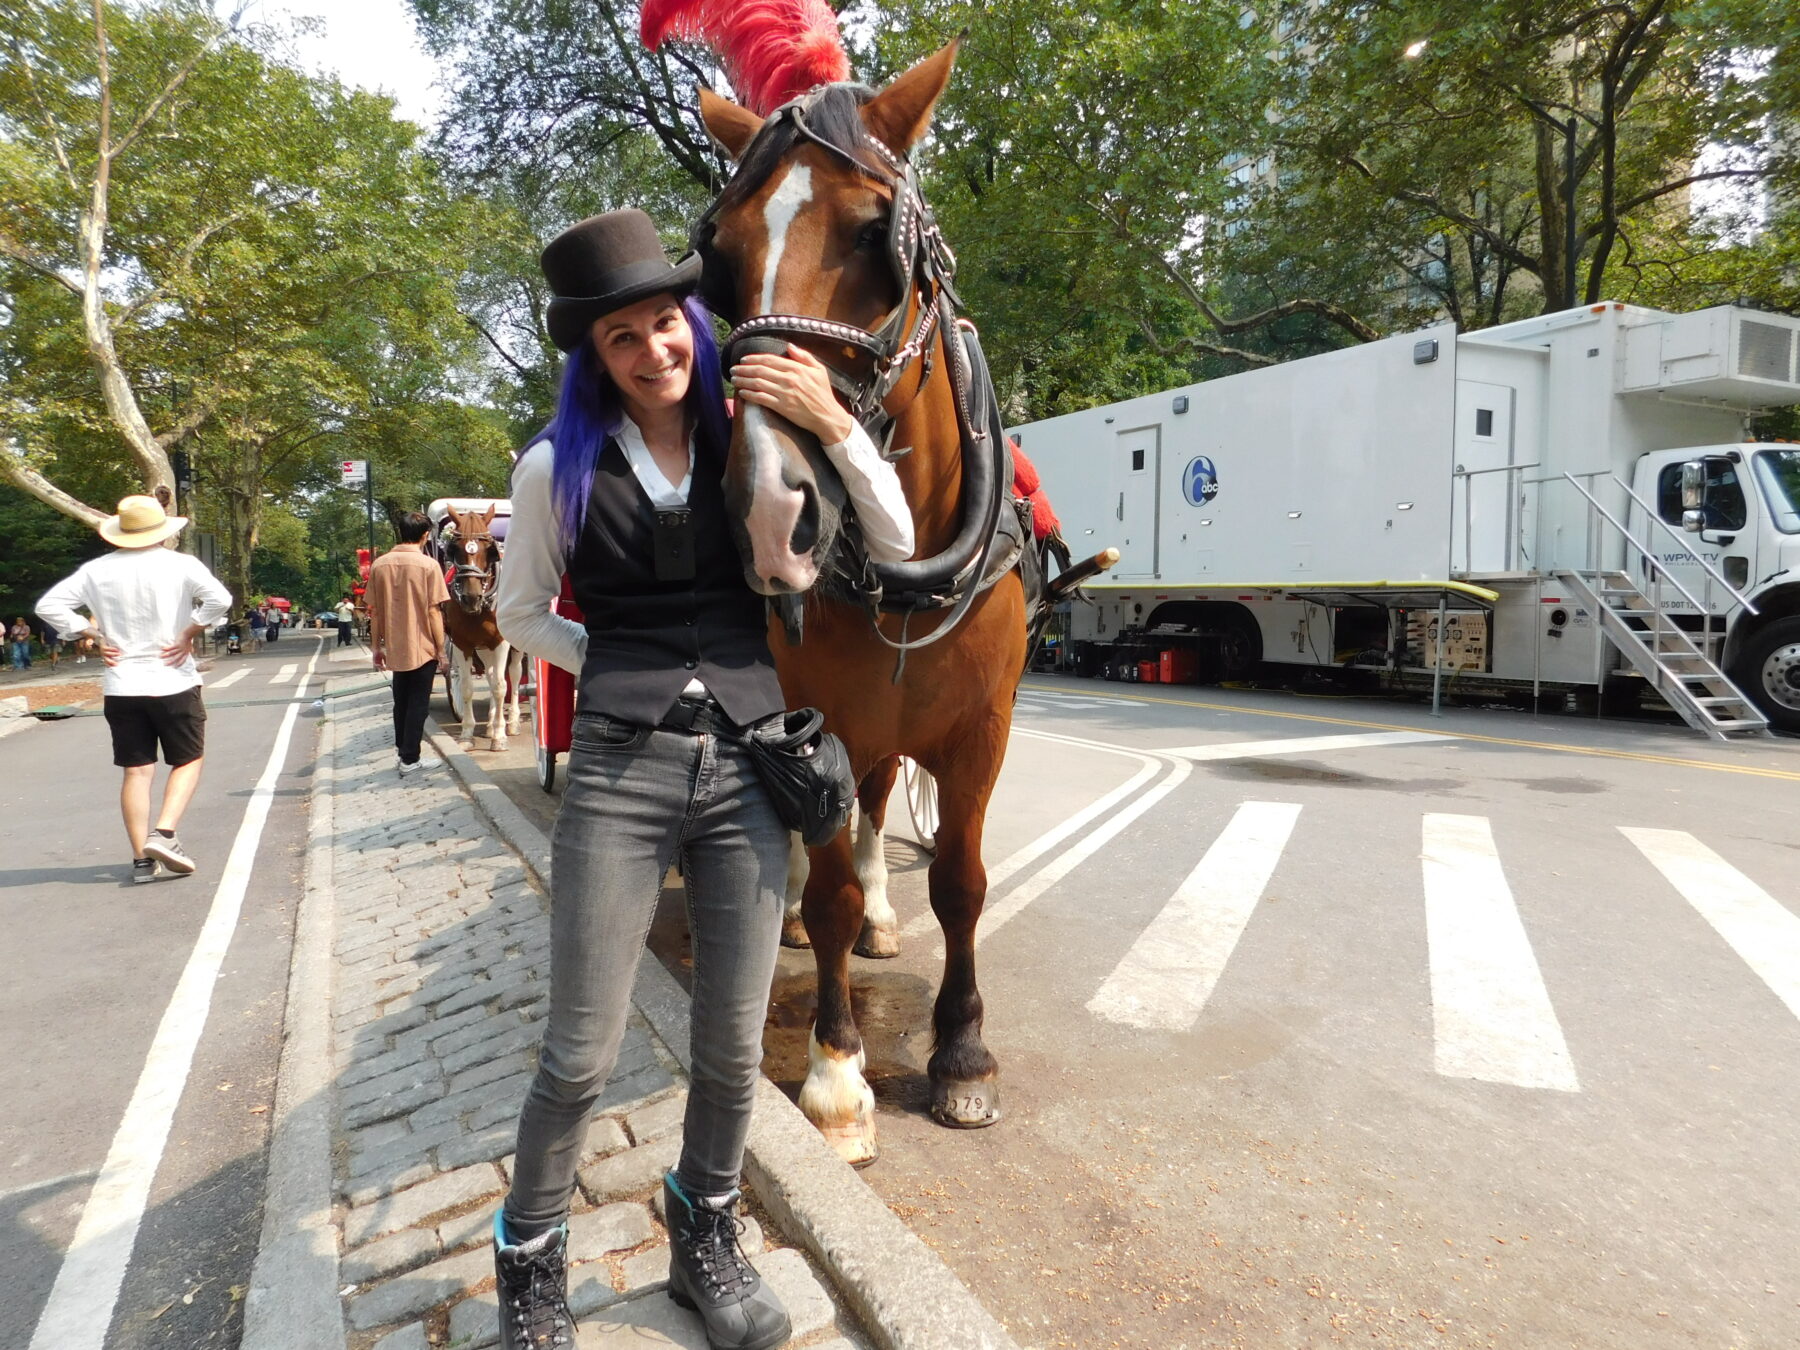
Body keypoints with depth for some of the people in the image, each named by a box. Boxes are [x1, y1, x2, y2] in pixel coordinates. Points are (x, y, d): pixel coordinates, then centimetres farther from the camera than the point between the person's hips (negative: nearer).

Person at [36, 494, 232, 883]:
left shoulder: (96, 570, 4)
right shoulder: (180, 565, -8)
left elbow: (49, 606, 3)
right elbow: (219, 599, -22)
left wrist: (95, 636, 4)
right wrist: (189, 633, -10)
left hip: (121, 687, 3)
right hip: (173, 683, -3)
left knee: (136, 771, 8)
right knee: (187, 761, 11)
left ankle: (142, 859, 8)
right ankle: (164, 833, -8)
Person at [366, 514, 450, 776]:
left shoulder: (379, 565, 1)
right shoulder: (428, 565, -11)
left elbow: (375, 611, 5)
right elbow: (434, 611, -12)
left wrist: (377, 646, 13)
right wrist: (442, 650, -6)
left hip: (395, 647, 4)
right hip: (423, 647, -4)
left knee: (401, 699, 20)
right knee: (417, 702, 4)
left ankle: (401, 745, 34)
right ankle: (409, 759, 5)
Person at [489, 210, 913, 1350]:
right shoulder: (561, 467, 1)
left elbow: (896, 547, 2)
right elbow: (521, 613, 12)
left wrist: (836, 425, -10)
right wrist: (622, 672, 1)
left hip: (746, 770, 2)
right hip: (620, 773, -2)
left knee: (735, 1044, 13)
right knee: (582, 1055, 5)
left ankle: (706, 1238, 39)